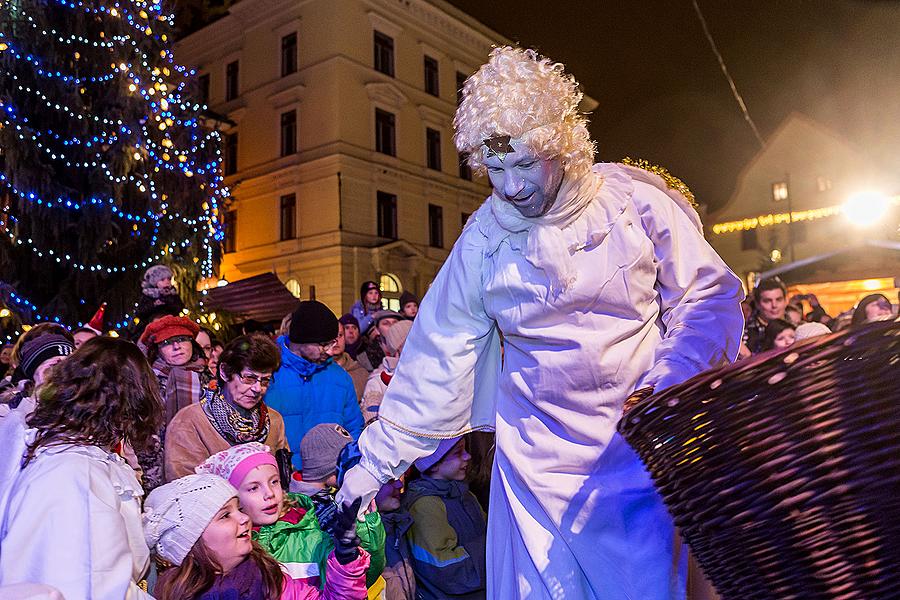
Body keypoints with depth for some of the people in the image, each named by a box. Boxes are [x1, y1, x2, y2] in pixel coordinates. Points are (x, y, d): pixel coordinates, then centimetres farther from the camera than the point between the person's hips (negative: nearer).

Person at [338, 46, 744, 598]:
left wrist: (670, 385, -17)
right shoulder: (482, 240, -3)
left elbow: (710, 297, 1)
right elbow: (436, 356, 1)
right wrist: (378, 460, 2)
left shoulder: (636, 200, -7)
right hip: (539, 459, 2)